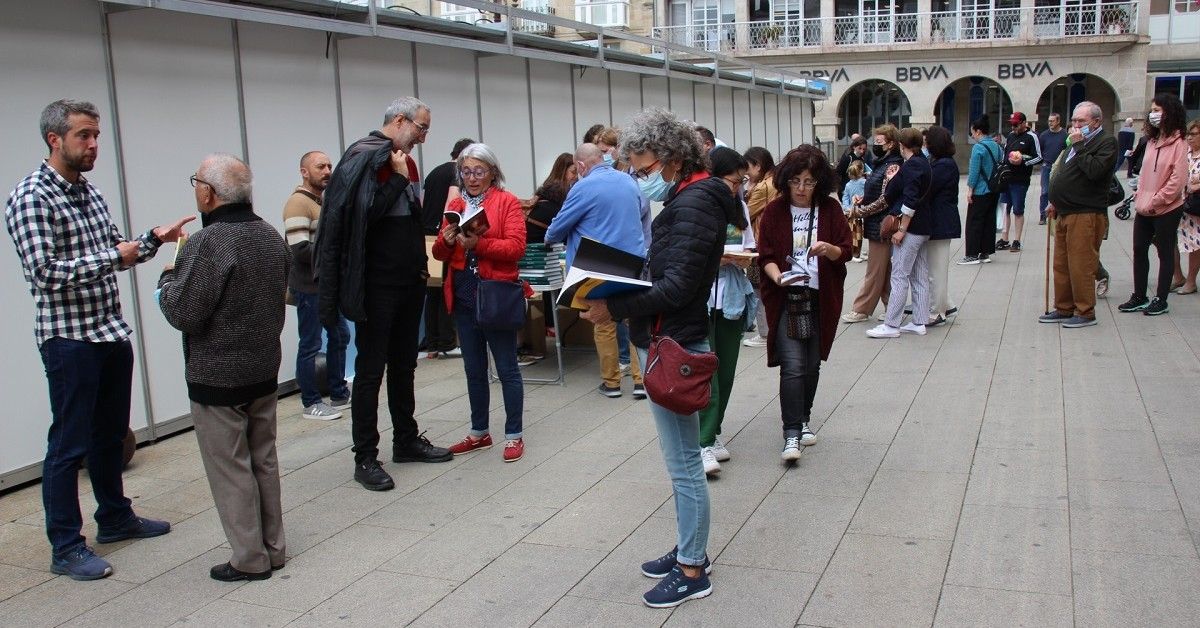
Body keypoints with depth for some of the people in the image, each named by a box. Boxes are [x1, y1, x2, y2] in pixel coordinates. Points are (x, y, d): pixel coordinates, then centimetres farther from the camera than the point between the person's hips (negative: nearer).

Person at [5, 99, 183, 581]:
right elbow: (45, 270, -22)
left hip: (112, 332, 8)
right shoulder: (30, 197, -13)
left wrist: (152, 239, 2)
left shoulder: (90, 193, 12)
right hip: (70, 338, -8)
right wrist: (112, 257, -18)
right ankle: (66, 548, 10)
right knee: (69, 444, 0)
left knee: (111, 434, 19)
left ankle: (115, 518, 34)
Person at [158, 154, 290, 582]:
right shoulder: (270, 236, 5)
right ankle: (272, 547, 25)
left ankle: (250, 559, 11)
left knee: (230, 467, 3)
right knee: (263, 460, 16)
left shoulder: (208, 244, -21)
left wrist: (168, 278, -2)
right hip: (265, 369, 8)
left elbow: (182, 313, -19)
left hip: (217, 378, -8)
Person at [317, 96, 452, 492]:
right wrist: (399, 178, -18)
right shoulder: (364, 157, -12)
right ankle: (365, 457, 8)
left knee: (403, 365, 17)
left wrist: (420, 267, 10)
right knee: (371, 370, 0)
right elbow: (364, 214, -24)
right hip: (377, 286, -8)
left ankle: (406, 441, 29)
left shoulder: (404, 160, 13)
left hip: (409, 282, 8)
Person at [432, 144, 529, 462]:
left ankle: (514, 435, 11)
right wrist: (446, 241, -10)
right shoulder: (456, 205, 13)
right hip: (463, 296, 6)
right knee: (474, 369, 15)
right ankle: (479, 432, 27)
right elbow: (440, 254, 12)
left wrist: (479, 243, -23)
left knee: (506, 368, 2)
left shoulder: (507, 201, -2)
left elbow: (516, 246, -14)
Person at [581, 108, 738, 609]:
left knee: (683, 463, 0)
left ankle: (692, 571, 12)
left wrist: (616, 309, -21)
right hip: (669, 341, 10)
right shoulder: (688, 197, 13)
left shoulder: (693, 203, -17)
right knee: (682, 459, 18)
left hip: (673, 346, -10)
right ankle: (689, 550, 31)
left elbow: (677, 287, -23)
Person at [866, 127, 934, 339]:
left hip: (911, 229, -10)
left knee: (899, 276, -6)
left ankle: (891, 325, -4)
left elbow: (910, 201, -22)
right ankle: (919, 322, 16)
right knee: (920, 277, 11)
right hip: (924, 229, 10)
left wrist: (902, 229, -19)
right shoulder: (924, 163, 14)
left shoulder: (911, 166, -16)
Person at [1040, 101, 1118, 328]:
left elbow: (1095, 170, -23)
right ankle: (1063, 309, 21)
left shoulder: (1106, 142, -7)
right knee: (1061, 265, 12)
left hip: (1086, 216, -9)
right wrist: (1055, 203, 25)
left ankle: (1085, 312, 2)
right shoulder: (1076, 143, 21)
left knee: (1081, 267, -6)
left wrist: (1078, 146, -17)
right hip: (1065, 214, 9)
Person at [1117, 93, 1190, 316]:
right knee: (1139, 250, 10)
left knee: (1165, 254, 5)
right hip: (1144, 209, 7)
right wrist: (1139, 197, 5)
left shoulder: (1178, 144, -13)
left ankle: (1161, 300, 13)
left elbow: (1177, 180, -18)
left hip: (1166, 210, -7)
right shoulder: (1152, 141, 10)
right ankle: (1139, 297, 20)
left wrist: (1154, 201, -18)